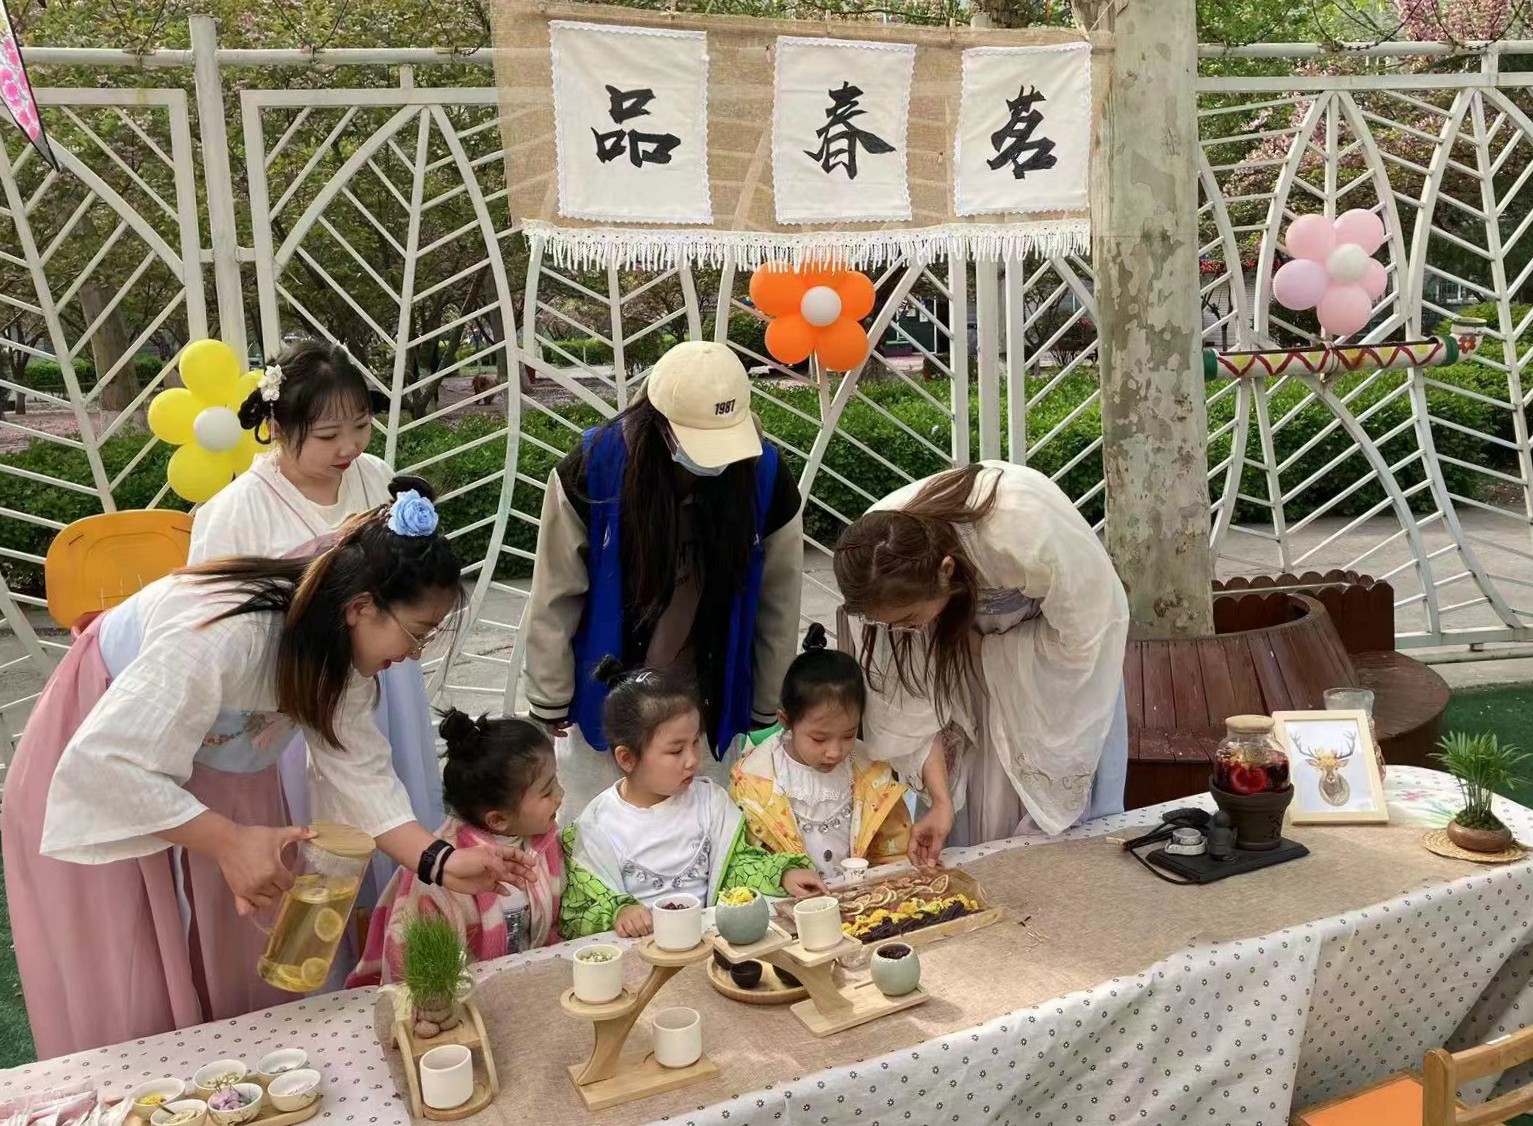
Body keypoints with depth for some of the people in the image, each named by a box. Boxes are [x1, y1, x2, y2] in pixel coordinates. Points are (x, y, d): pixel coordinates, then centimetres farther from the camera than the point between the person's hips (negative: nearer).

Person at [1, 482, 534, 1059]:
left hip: (215, 764, 7)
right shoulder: (223, 636, -42)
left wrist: (439, 862, -25)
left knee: (237, 968, 12)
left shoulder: (343, 650, -17)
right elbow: (105, 764, -40)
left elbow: (357, 769, -14)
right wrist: (228, 842, -38)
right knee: (128, 986, 3)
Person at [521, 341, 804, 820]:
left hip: (713, 707, 1)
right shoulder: (593, 469, -18)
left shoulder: (765, 476, -12)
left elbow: (777, 607, -2)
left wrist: (767, 714, 6)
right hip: (606, 704, -1)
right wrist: (549, 704, 0)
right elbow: (553, 600, -7)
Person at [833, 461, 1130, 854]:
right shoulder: (881, 555, -30)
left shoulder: (1028, 538, -43)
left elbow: (1083, 635, -25)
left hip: (1060, 636, -2)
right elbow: (904, 695, -22)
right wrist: (940, 799, -21)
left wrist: (986, 646, -22)